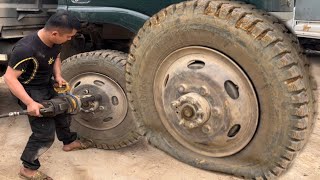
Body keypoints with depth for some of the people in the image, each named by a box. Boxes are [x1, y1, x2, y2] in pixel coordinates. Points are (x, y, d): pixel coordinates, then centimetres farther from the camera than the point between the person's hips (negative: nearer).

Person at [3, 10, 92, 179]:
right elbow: (9, 78, -30)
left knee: (62, 110, 25)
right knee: (45, 132, -9)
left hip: (47, 84, 8)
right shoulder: (26, 49, -35)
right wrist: (30, 102, -35)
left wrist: (57, 75, -7)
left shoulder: (54, 42, -11)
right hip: (30, 89, -8)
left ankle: (69, 141, 51)